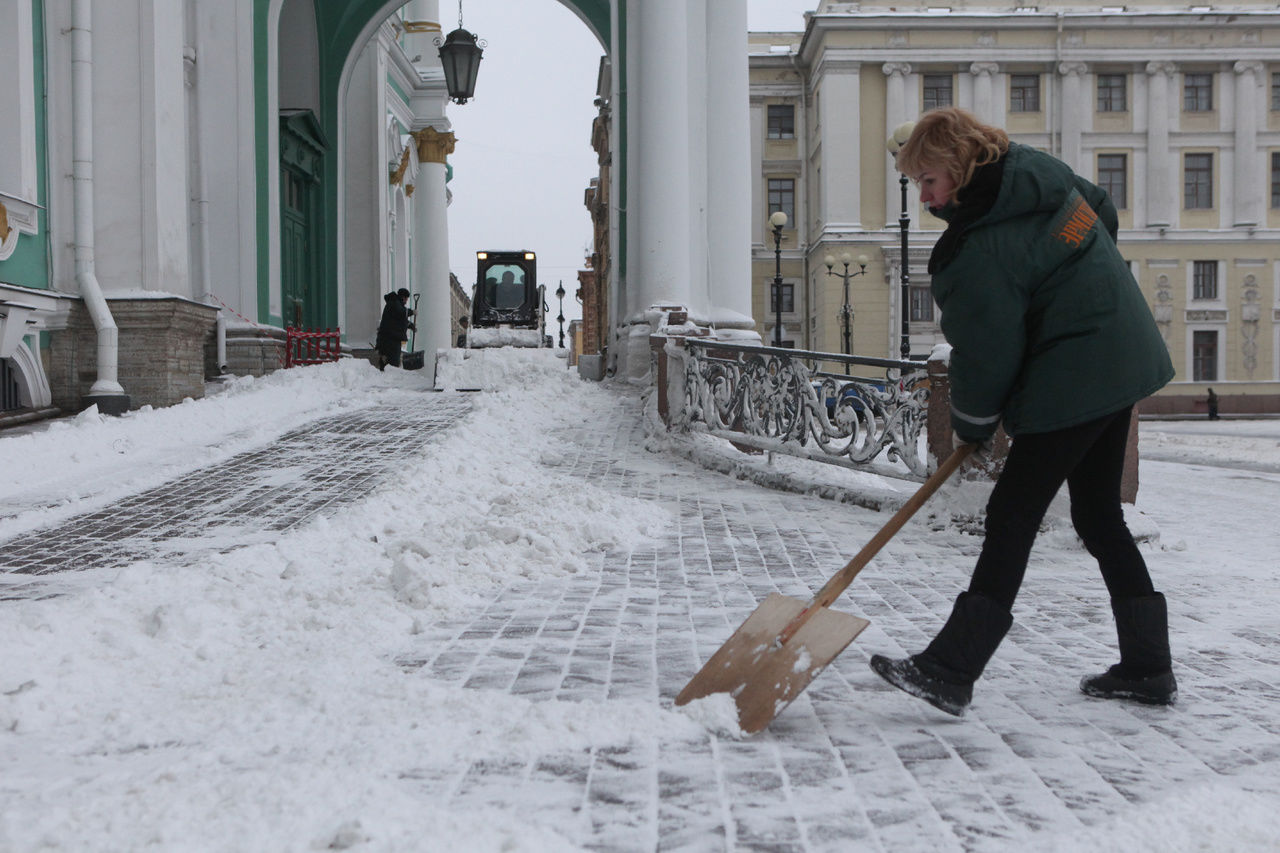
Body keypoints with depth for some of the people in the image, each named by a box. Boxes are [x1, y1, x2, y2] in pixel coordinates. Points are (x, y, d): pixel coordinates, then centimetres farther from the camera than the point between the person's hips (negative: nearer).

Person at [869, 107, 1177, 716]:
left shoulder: (979, 251, -22)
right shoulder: (1040, 169, 4)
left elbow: (987, 357, -16)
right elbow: (1104, 214, 22)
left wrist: (971, 427, 1)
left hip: (1072, 382, -10)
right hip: (1122, 364, 10)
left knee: (1012, 514, -8)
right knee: (1098, 514, 16)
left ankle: (950, 671, -5)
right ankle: (1148, 667, 23)